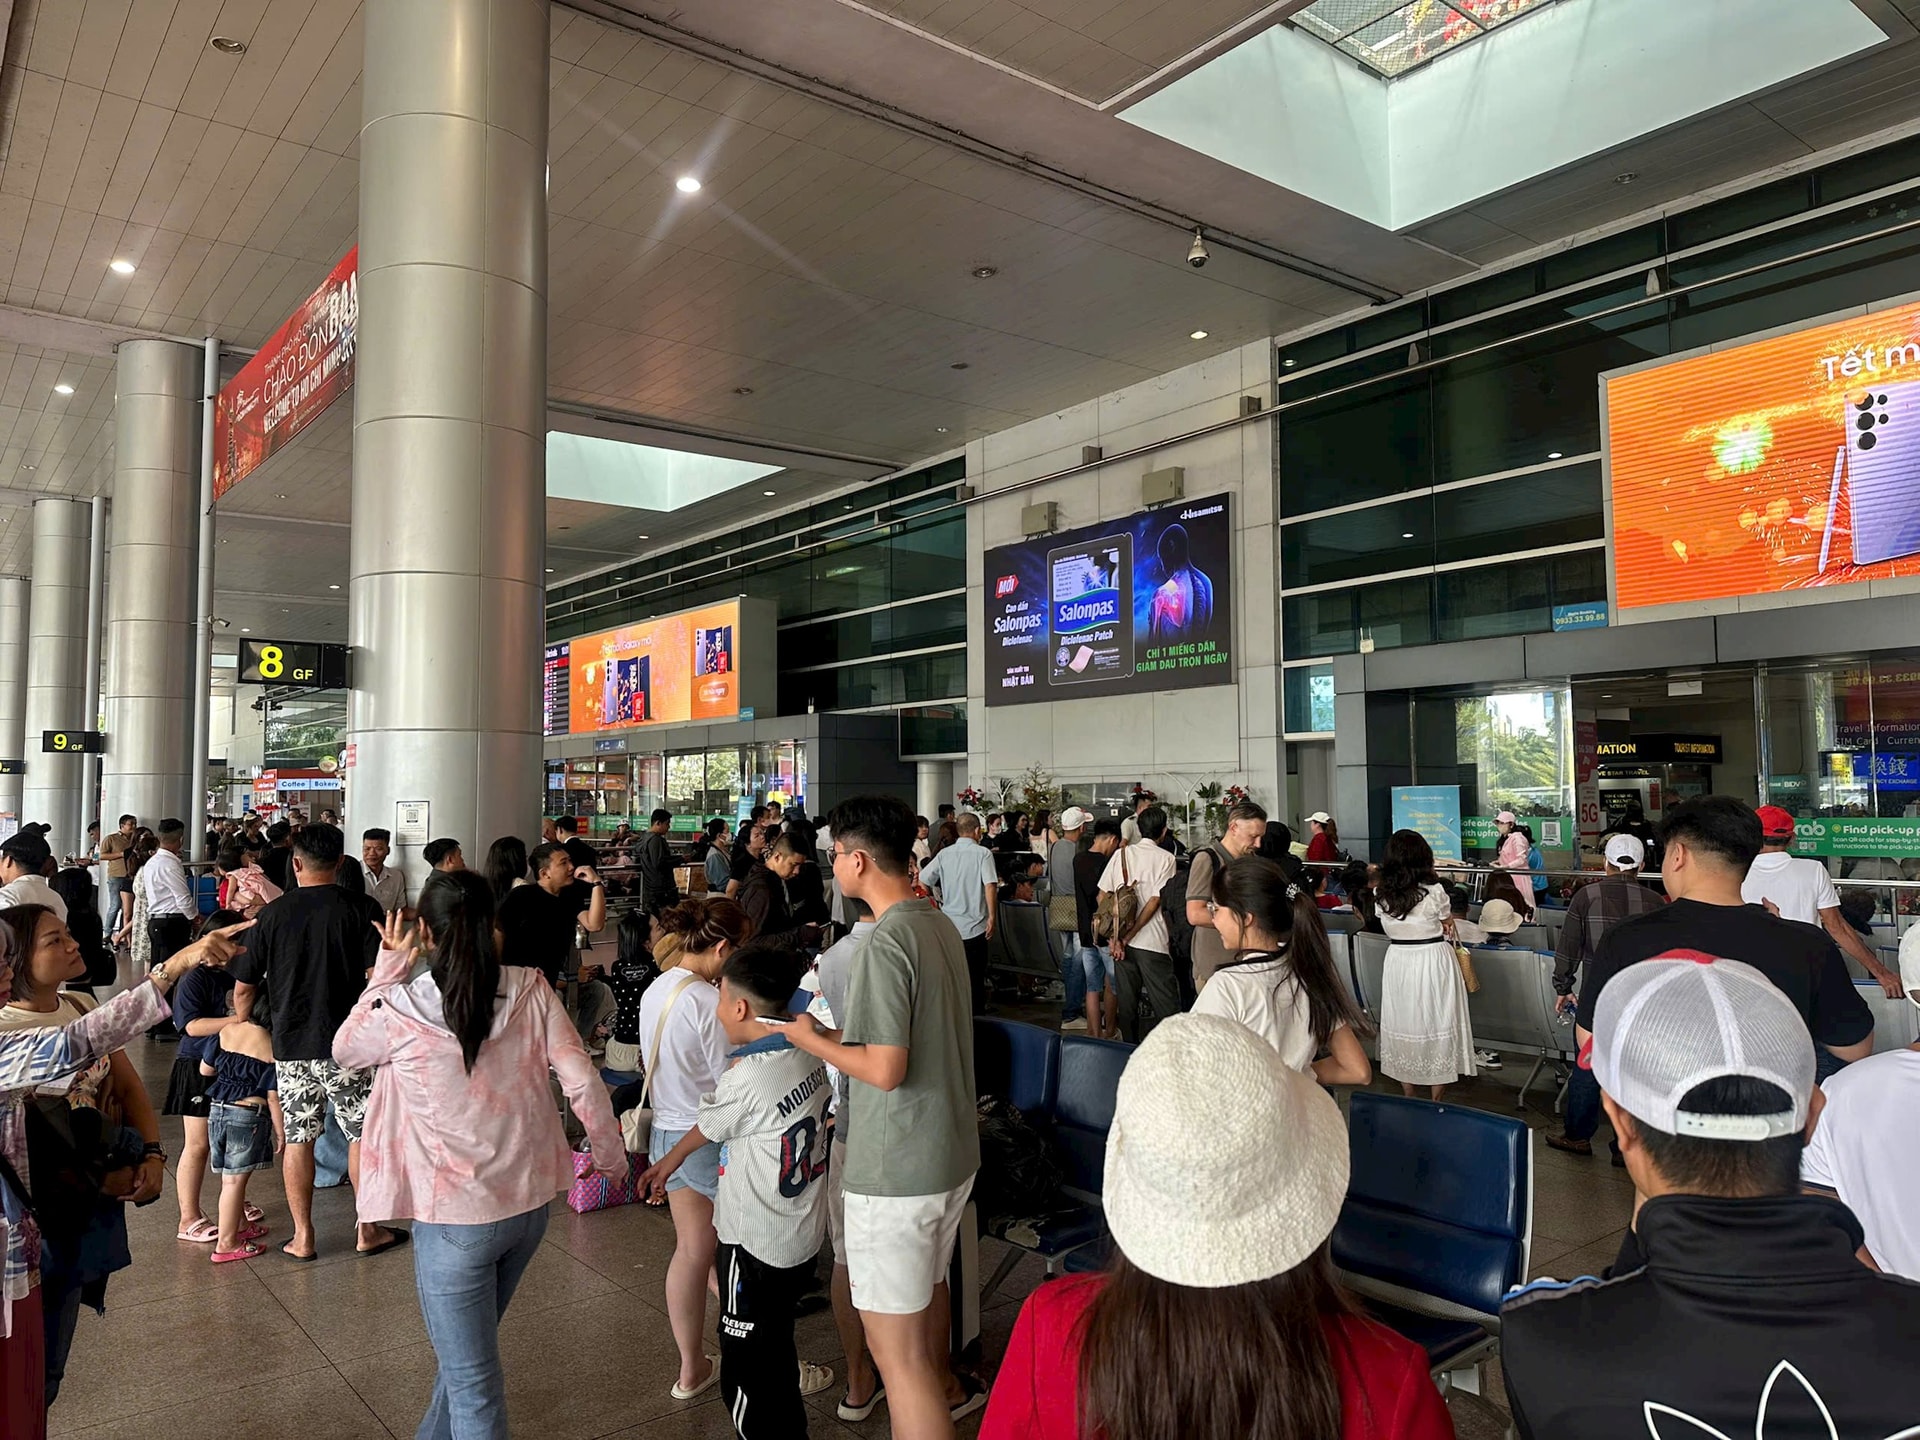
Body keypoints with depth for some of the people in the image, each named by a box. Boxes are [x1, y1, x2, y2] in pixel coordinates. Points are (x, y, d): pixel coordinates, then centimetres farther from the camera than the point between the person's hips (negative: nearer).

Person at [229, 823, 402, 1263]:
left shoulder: (272, 914, 1)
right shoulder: (362, 909, -7)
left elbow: (243, 988, 6)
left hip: (290, 1044, 2)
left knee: (298, 1138, 11)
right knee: (363, 1132, 9)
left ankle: (302, 1237, 20)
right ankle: (368, 1230, 17)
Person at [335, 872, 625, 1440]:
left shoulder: (399, 1010, -17)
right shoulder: (530, 991, -11)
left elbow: (345, 1051, 6)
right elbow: (582, 1083, -9)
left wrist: (387, 969, 7)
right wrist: (611, 1157, 6)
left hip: (452, 1217, -5)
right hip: (530, 1202, 5)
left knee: (472, 1379, 9)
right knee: (466, 1345, 29)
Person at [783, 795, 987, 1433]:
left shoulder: (886, 943, -23)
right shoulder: (940, 926, 5)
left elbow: (885, 1069, -24)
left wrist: (812, 1040, -9)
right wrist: (839, 1031, 14)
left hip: (897, 1171, -10)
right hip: (952, 1152, 10)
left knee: (893, 1341, 1)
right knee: (927, 1282, 31)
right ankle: (945, 1390, 54)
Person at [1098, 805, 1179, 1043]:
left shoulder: (1120, 854, 6)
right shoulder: (1166, 859, -4)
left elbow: (1102, 896, 2)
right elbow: (1154, 902, -10)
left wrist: (1115, 936, 0)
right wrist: (1127, 938, -8)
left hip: (1121, 941, 5)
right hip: (1152, 942, -5)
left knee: (1127, 1003, 13)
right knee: (1168, 1010, 2)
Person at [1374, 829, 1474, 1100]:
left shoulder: (1381, 895, -6)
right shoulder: (1434, 891, -16)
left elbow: (1389, 929, 4)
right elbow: (1448, 926, -3)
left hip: (1397, 962, 3)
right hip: (1434, 960, -3)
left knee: (1403, 1026, 15)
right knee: (1437, 1027, 10)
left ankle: (1408, 1098, 25)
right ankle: (1435, 1102, 18)